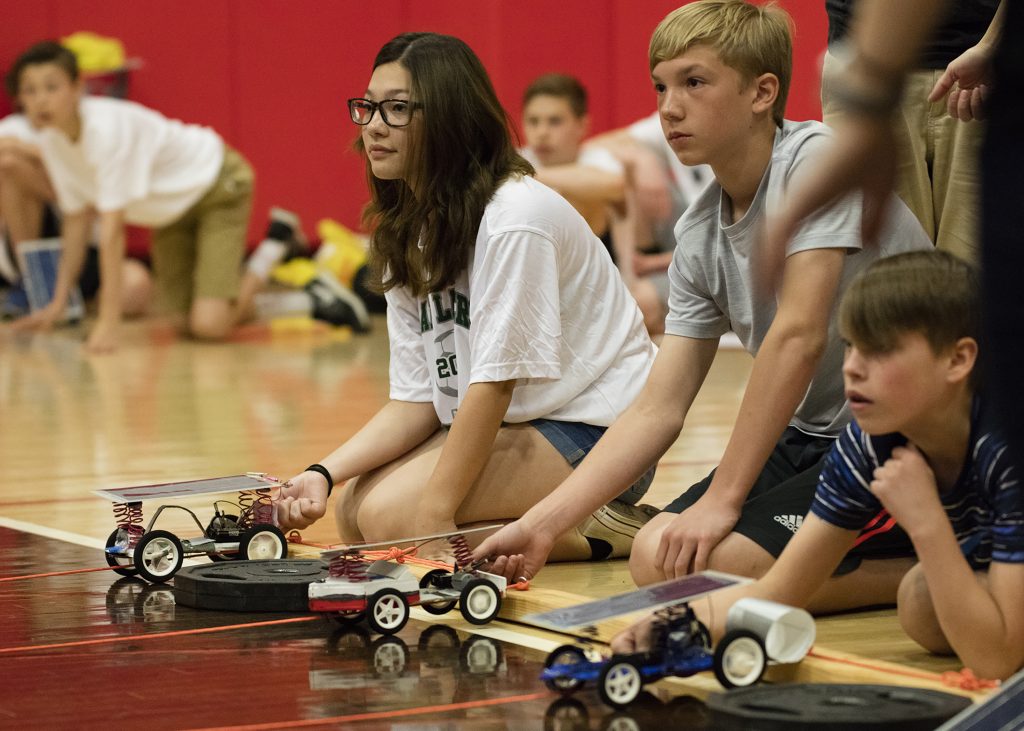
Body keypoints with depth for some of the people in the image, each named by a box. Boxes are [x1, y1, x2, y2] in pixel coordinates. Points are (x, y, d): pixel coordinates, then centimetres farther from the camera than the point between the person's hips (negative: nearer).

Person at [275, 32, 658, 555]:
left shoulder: (514, 218, -21)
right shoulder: (404, 235, 5)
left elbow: (492, 384, -23)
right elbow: (416, 399, 1)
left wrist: (435, 513, -24)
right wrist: (324, 473, -14)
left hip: (592, 431, -9)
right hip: (505, 426, 9)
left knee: (390, 515, -21)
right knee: (353, 510, -6)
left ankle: (594, 531, -8)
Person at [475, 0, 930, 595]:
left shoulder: (816, 158, -16)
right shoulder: (700, 237, 7)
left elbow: (799, 336, -23)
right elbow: (658, 411, 6)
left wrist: (722, 500, -21)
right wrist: (542, 526, -3)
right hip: (814, 436, 9)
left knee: (707, 564, -22)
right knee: (657, 557, -4)